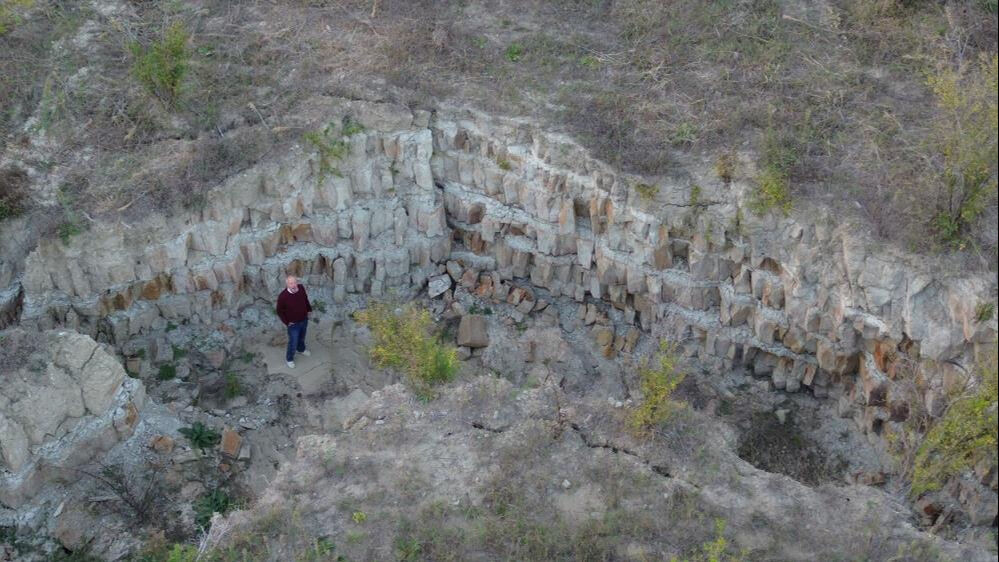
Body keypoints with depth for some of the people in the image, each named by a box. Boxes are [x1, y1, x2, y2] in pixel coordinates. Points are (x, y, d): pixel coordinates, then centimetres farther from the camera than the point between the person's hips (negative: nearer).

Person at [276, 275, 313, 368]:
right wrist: (287, 322, -13)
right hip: (293, 324, -5)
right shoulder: (283, 296, -32)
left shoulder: (301, 288, -18)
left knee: (302, 337, 31)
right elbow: (280, 311, -16)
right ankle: (289, 358, 39)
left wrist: (309, 310, 11)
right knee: (293, 343, 12)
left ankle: (301, 349, 61)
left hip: (304, 320, 5)